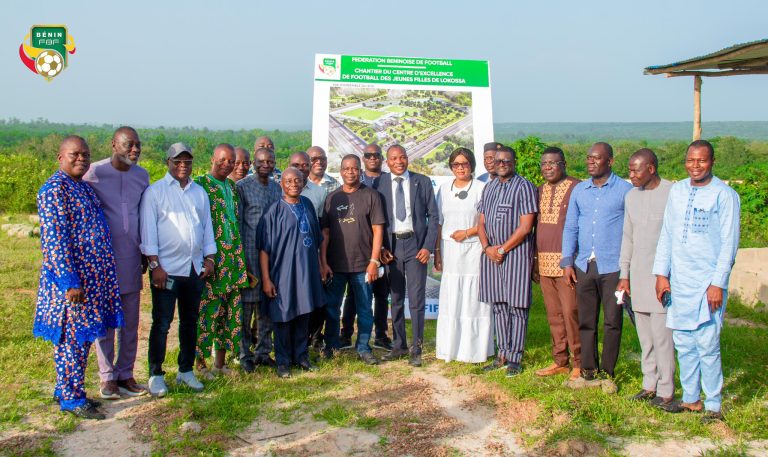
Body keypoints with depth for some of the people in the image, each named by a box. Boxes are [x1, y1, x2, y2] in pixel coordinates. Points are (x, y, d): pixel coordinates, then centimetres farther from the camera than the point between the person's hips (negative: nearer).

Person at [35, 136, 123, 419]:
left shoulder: (84, 188, 14)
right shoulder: (54, 189, -14)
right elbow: (54, 239, -19)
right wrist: (70, 281, -22)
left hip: (93, 277, 9)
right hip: (71, 279, -9)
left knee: (82, 337, 15)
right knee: (71, 338, 1)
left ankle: (67, 390, 28)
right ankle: (71, 399, 12)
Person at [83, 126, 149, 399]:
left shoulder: (142, 176, 8)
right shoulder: (94, 173, -7)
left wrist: (146, 253, 15)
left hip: (131, 257, 4)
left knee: (130, 321, 8)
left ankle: (125, 375, 19)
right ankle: (107, 377, 15)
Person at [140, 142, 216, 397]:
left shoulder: (199, 192, 14)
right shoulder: (154, 192, -2)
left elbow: (207, 226, 16)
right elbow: (148, 229, -7)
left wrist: (209, 258, 8)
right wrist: (155, 265, -13)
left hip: (195, 268, 5)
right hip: (166, 268, -5)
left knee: (190, 321, 13)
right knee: (161, 323, -1)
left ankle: (186, 370, 24)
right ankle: (156, 375, 9)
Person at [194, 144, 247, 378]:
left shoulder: (232, 187, 16)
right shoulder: (200, 184, -5)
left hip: (232, 257, 7)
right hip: (211, 258, -7)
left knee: (231, 310, 8)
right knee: (207, 309, -4)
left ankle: (220, 361, 19)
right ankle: (201, 362, 7)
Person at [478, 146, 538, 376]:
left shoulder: (524, 187, -4)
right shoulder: (489, 188, 16)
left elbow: (525, 226, -11)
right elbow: (481, 223, 14)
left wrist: (502, 249, -11)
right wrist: (487, 247, -3)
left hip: (516, 252, -6)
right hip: (491, 253, 6)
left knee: (517, 307, -3)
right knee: (499, 305, 10)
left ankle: (515, 357, 3)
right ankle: (502, 354, 17)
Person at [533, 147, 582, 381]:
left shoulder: (576, 188, -5)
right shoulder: (541, 190, 15)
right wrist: (535, 260, 16)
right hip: (544, 262, 7)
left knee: (571, 312, -5)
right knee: (553, 315, 11)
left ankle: (579, 363, 6)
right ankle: (560, 361, 20)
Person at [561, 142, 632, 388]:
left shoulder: (625, 190, -2)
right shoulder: (579, 190, 11)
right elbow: (570, 228, 13)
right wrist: (567, 262, 5)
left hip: (612, 267, -4)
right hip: (584, 266, 4)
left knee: (612, 322, 3)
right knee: (586, 322, 8)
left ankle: (607, 372, 15)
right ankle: (589, 372, 18)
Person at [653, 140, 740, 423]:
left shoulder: (725, 195, -6)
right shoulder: (677, 191, 10)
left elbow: (729, 243, -8)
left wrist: (718, 283, -12)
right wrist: (661, 273, 8)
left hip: (708, 282, -5)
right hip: (679, 281, 5)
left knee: (707, 344, -6)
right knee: (683, 343, 10)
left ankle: (714, 405, 7)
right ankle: (691, 399, 22)